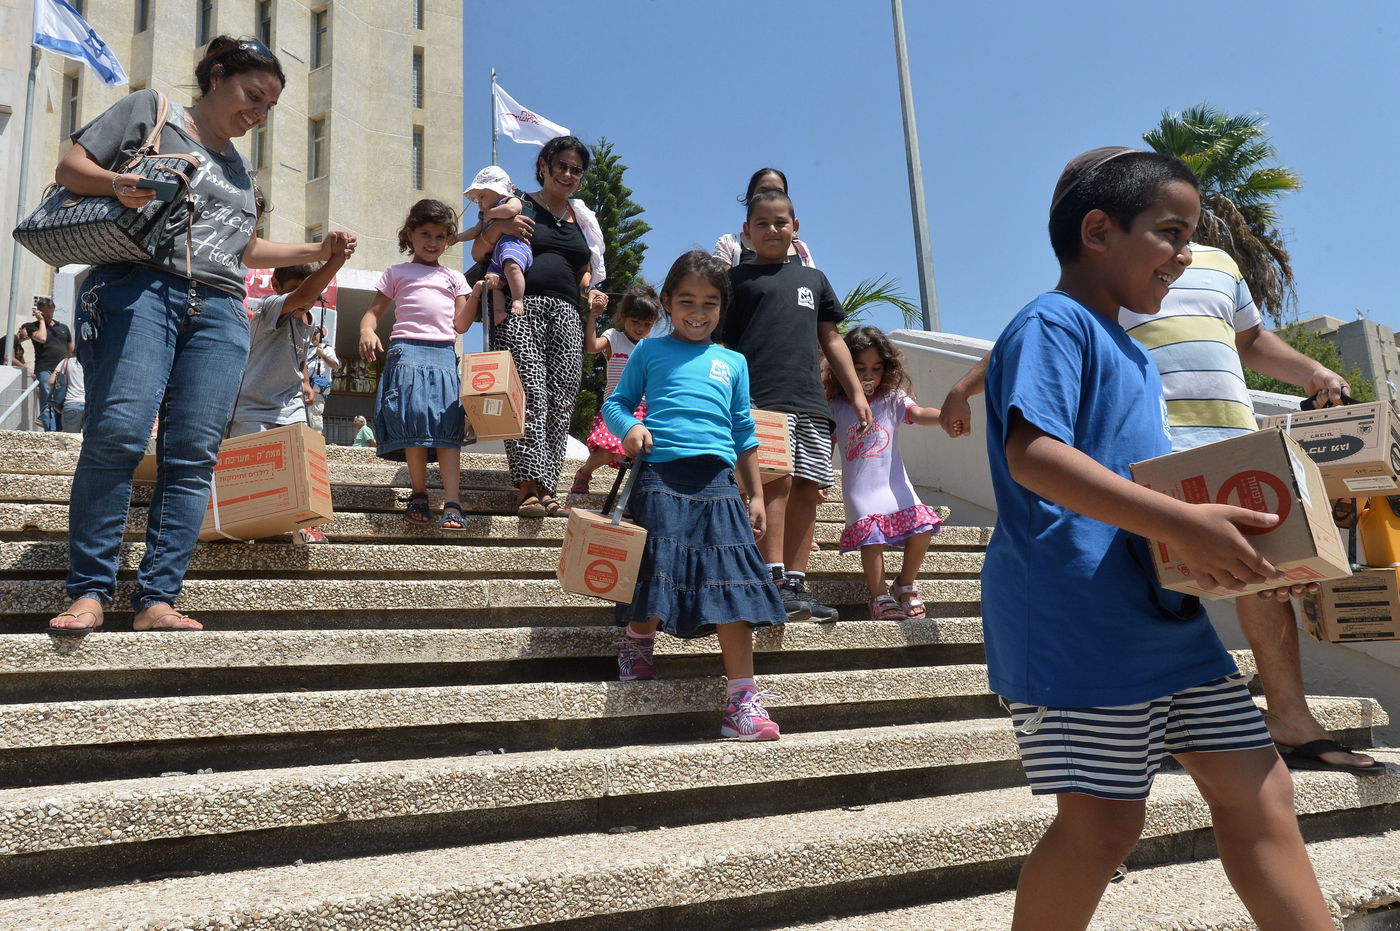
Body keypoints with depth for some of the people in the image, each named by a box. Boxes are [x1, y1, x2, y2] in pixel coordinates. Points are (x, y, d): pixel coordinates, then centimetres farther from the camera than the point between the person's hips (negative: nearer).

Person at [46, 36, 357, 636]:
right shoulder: (149, 111, 14)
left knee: (193, 454, -7)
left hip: (220, 311, 5)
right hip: (141, 286, -5)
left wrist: (317, 252, 26)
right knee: (118, 433, -19)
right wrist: (116, 184, -12)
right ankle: (90, 590, -11)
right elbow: (69, 169, 8)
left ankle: (155, 599, -7)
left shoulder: (239, 167, 29)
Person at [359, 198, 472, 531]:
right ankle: (419, 492, 3)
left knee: (448, 425, -9)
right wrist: (367, 332, -11)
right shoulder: (397, 273, 17)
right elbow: (373, 312, 11)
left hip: (445, 354, 2)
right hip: (407, 351, -2)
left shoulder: (454, 277, 23)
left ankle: (451, 503, -15)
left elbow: (460, 324, 14)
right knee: (414, 417, -12)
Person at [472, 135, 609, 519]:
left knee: (560, 404, -4)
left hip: (566, 316, 4)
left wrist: (592, 293, 8)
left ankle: (547, 490, -3)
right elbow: (478, 253, 10)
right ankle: (528, 488, -19)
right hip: (523, 310, -4)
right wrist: (499, 227, -10)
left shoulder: (583, 219, 24)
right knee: (531, 395, -18)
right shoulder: (518, 206, 11)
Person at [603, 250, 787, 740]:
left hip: (717, 479, 3)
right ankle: (637, 638, 25)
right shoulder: (650, 351, 14)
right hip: (661, 473, -2)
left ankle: (742, 701, -1)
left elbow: (743, 433, 21)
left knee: (731, 584, -5)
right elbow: (616, 401, 12)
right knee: (661, 572, -10)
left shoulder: (733, 362, 22)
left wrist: (756, 495, 16)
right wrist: (629, 427, -12)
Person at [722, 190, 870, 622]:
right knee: (777, 480, -18)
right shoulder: (736, 278, 13)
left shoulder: (814, 279, 25)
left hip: (811, 400, 5)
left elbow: (831, 340, 24)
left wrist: (857, 393, 16)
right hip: (761, 396, -5)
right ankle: (774, 583, -18)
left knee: (808, 488, -1)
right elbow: (717, 341, 7)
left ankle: (795, 584, 3)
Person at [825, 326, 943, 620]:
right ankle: (880, 598, 0)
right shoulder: (836, 407, 5)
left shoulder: (892, 399, 5)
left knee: (923, 526, -12)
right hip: (860, 490, -1)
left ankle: (906, 585, 11)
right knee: (872, 535, -18)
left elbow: (918, 413, -14)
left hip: (894, 484, 2)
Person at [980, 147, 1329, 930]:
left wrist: (1218, 522, 13)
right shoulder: (1052, 326, -11)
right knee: (1104, 821, -1)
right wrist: (1181, 523, -31)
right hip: (1077, 620, -10)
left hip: (1165, 609, 10)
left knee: (1259, 790, 10)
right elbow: (1032, 455, -27)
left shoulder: (1133, 354, 21)